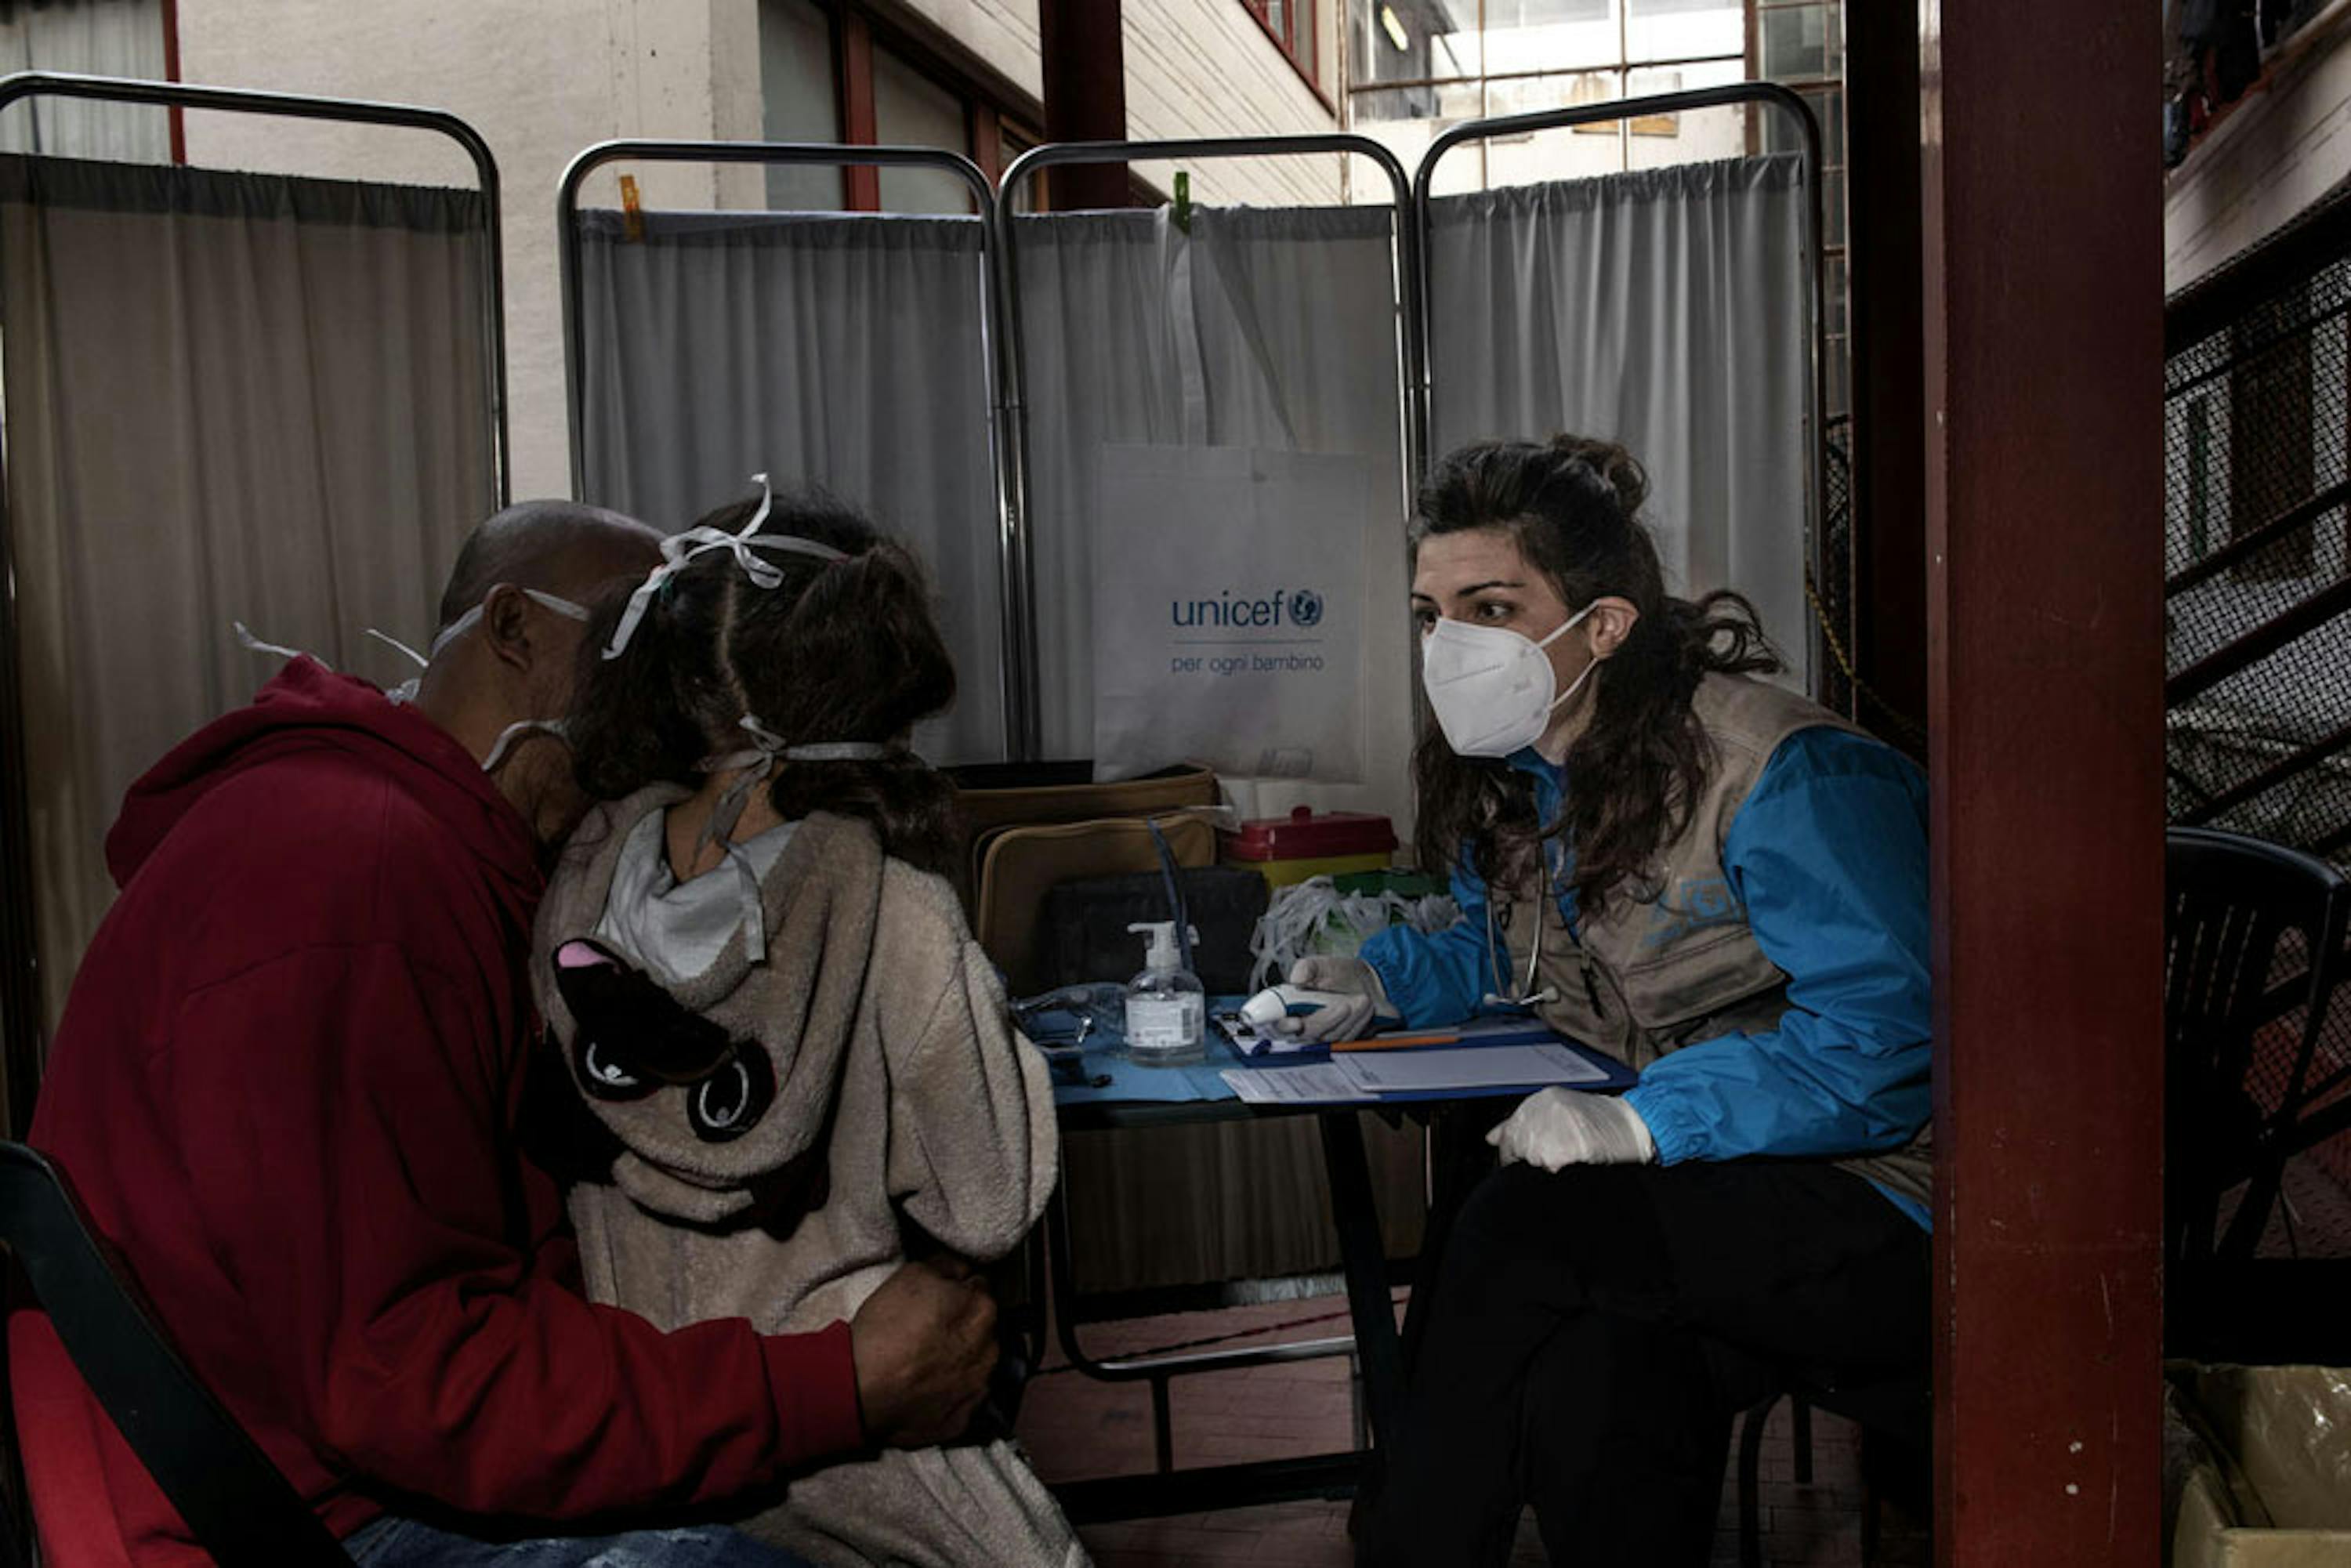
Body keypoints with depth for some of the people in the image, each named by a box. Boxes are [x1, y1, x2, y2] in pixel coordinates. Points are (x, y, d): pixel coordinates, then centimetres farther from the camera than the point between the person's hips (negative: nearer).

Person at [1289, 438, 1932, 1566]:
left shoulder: (1785, 774, -16)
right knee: (1595, 1373, -29)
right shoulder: (1505, 775, 8)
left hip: (1868, 1203, -6)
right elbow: (1505, 953, 25)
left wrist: (1645, 1121, -32)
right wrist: (1383, 980, 4)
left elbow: (1878, 1030, -23)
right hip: (1679, 1197, 6)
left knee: (1527, 1222, -29)